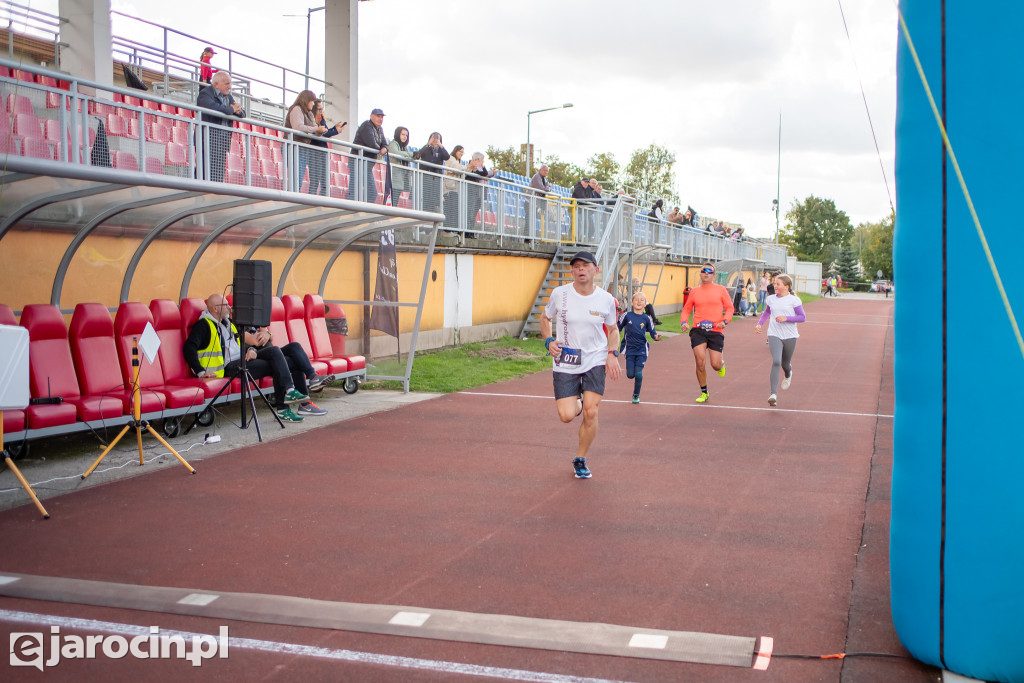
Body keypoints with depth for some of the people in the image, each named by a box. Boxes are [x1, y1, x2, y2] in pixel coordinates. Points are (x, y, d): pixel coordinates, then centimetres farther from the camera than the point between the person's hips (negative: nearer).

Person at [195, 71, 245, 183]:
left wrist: (239, 111, -2)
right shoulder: (205, 94, -3)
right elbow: (213, 108, -25)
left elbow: (242, 114, 23)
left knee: (219, 173, 2)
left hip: (223, 140, 8)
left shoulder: (228, 96, 22)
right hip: (208, 137, -7)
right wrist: (232, 109, -11)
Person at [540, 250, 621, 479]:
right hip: (565, 363, 0)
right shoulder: (559, 294, -7)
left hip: (595, 361, 0)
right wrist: (549, 341, -6)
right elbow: (545, 318, 11)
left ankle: (580, 460, 13)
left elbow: (613, 329, 12)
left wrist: (612, 353, -4)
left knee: (590, 413, -9)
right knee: (566, 416, -10)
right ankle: (576, 403, 30)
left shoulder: (606, 299, -4)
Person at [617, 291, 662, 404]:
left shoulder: (647, 318, -2)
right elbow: (618, 327, 8)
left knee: (638, 374, -9)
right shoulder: (627, 315, -3)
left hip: (642, 349, -1)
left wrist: (657, 336, -17)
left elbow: (652, 331, 4)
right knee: (630, 375, -3)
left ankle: (636, 395, 12)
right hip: (630, 348, 1)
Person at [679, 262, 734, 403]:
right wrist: (684, 322, -3)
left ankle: (722, 364, 37)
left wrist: (725, 321, -12)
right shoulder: (694, 291, 10)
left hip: (716, 330, -1)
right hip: (698, 330, 1)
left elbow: (730, 308, 6)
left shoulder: (720, 290, 4)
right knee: (700, 362, -9)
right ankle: (704, 393, 10)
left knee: (715, 365, -5)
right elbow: (686, 309, 16)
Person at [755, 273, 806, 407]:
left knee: (785, 364, 13)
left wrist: (786, 318, -17)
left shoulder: (794, 300, -5)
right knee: (776, 362, -19)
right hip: (774, 335, 1)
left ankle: (788, 375, 54)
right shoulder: (771, 299, 7)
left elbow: (802, 317, -4)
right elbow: (766, 312, 25)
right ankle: (773, 394, -22)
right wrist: (759, 324, 12)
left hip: (789, 336, -1)